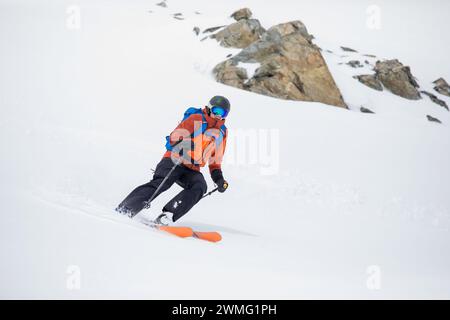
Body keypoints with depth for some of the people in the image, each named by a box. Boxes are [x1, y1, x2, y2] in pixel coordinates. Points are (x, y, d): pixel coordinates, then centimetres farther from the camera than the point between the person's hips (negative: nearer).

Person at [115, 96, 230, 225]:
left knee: (200, 187, -27)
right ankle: (123, 209, -26)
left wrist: (219, 178, 9)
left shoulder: (222, 132, 15)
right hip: (175, 161, -5)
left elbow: (215, 159, 23)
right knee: (161, 183, -30)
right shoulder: (196, 119, -2)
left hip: (192, 170, 5)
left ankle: (166, 216, -33)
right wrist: (181, 146, -30)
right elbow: (174, 137, -9)